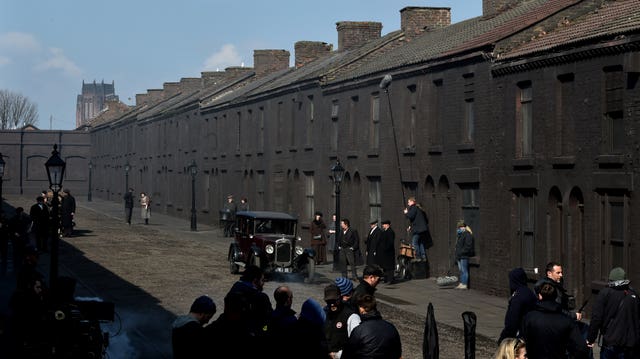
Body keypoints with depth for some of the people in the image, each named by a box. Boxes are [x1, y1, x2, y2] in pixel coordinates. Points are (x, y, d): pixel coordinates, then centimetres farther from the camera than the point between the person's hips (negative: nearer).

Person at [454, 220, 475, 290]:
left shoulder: (467, 235, -12)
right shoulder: (460, 235, 18)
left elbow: (467, 247, -19)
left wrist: (461, 253, -19)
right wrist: (457, 254, 16)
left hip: (464, 256, -10)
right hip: (459, 256, 10)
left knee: (464, 270, -8)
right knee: (461, 270, 12)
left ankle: (465, 285, -6)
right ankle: (461, 284, 17)